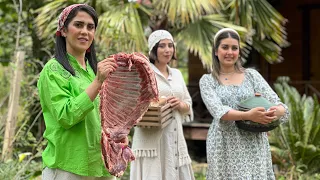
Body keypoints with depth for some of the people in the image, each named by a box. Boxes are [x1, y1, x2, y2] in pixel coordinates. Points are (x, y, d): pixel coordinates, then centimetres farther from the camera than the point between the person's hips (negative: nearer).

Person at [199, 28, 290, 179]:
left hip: (254, 145, 1)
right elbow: (218, 111, -13)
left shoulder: (252, 75, 7)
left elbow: (277, 104, 0)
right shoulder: (207, 80, 3)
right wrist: (248, 115, -28)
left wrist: (275, 111, -24)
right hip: (225, 147, -1)